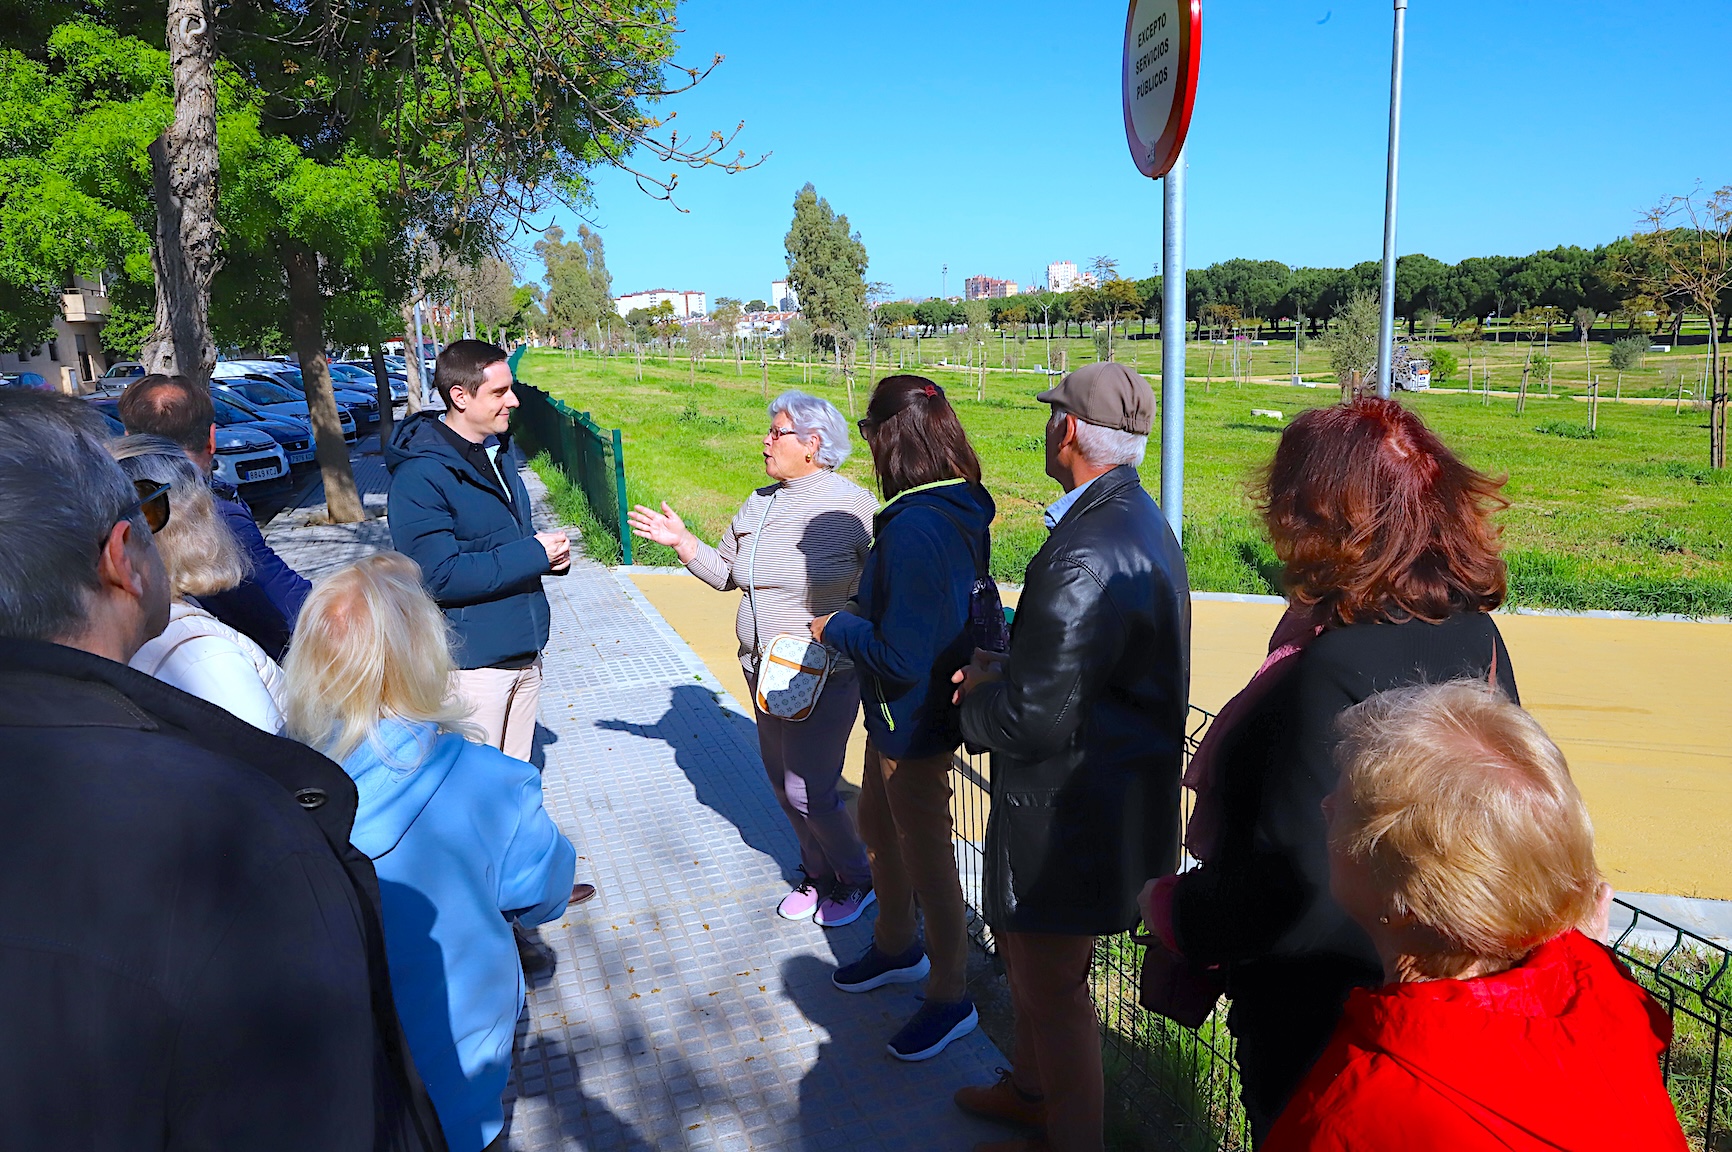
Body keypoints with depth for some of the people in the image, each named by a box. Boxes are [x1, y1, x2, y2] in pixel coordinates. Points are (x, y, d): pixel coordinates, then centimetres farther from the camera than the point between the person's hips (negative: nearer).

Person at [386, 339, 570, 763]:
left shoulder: (496, 450, 11)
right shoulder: (419, 477, -17)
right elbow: (438, 576, -22)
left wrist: (549, 551, 0)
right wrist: (532, 555, -19)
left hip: (525, 649, 8)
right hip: (473, 661, -8)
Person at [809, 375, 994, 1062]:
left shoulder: (913, 528, -30)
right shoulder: (957, 511, 1)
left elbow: (902, 656, -29)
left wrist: (834, 628, -14)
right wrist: (861, 613, 8)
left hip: (914, 719, -10)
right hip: (901, 714, 10)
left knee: (925, 855, 8)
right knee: (877, 825, 27)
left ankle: (951, 998, 28)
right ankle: (896, 947, 49)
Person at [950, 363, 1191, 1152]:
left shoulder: (1084, 555, -30)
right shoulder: (1142, 523, 5)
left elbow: (1032, 723, -29)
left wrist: (978, 697, -9)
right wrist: (1003, 674, 3)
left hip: (1070, 811, -11)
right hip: (1116, 785, 11)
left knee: (1052, 985, 10)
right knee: (1023, 949, 28)